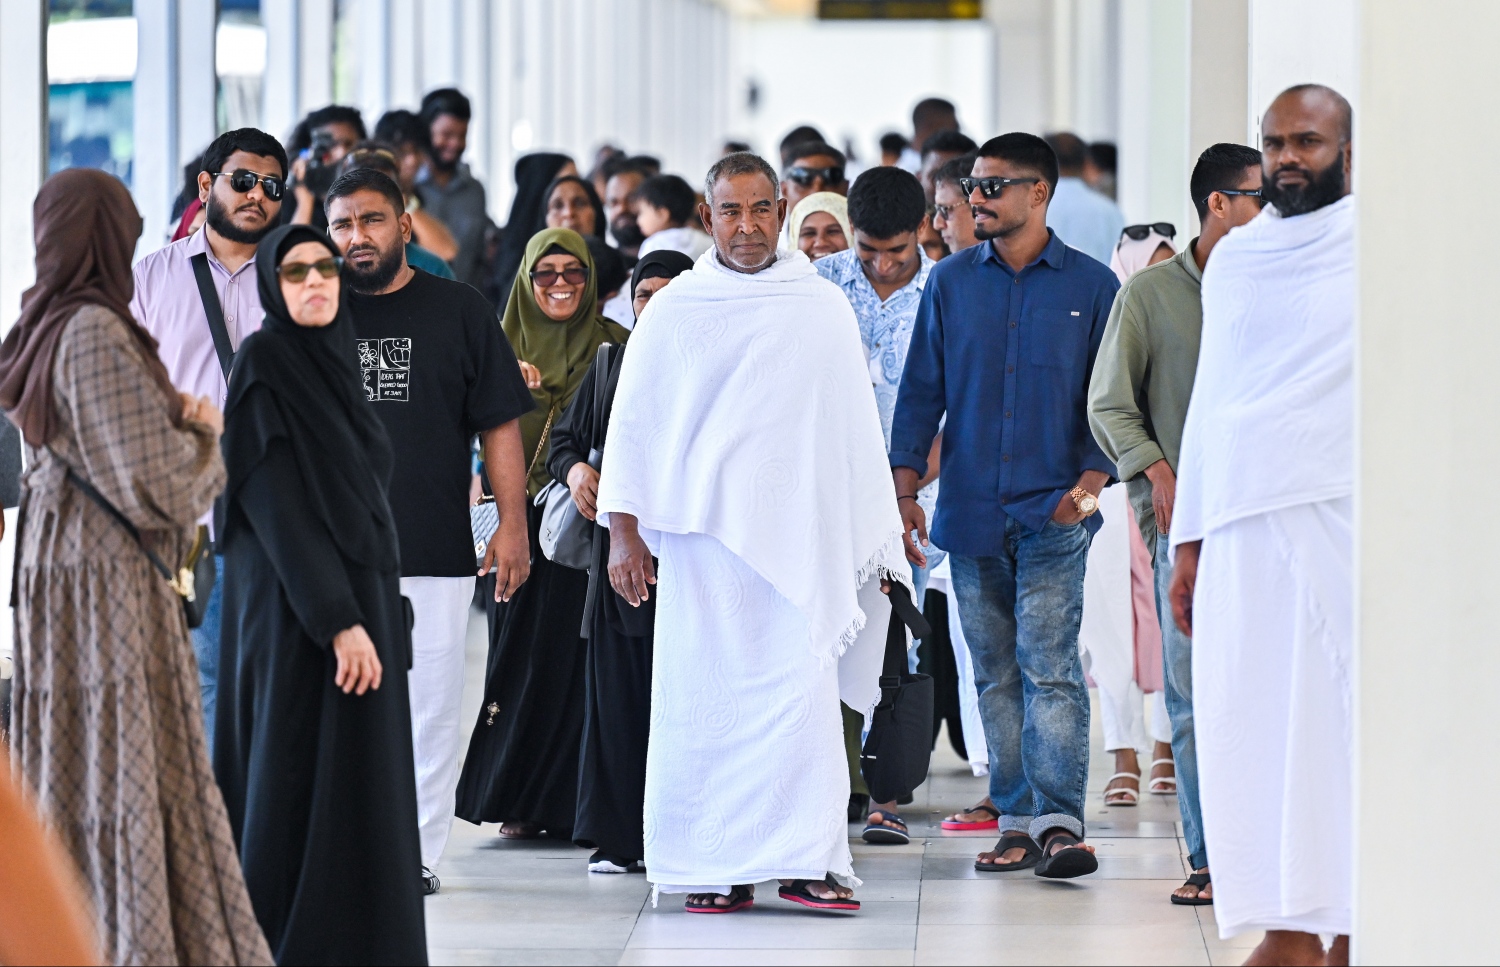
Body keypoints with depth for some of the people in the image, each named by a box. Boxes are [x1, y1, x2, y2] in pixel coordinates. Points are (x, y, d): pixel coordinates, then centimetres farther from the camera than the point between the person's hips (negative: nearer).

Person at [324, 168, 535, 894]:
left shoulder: (459, 311, 7)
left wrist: (512, 525, 0)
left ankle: (418, 853, 7)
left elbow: (500, 426, 7)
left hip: (434, 551, -1)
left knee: (428, 705, 0)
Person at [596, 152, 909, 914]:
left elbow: (856, 429, 13)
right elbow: (632, 424, 8)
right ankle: (716, 870, 3)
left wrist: (877, 539, 10)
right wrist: (623, 532, 1)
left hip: (799, 536, 1)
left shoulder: (824, 309, 10)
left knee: (801, 690, -9)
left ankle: (805, 859, -6)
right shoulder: (673, 312, 6)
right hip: (702, 534, 0)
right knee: (707, 699, -2)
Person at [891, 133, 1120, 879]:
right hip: (971, 510, 3)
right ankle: (1018, 821, 10)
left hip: (1052, 513, -3)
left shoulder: (1091, 286, 3)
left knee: (1048, 663, -12)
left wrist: (1091, 481, -10)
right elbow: (921, 390, 11)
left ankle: (1060, 822, -14)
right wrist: (905, 490, 2)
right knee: (995, 672, 5)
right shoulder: (951, 282, 9)